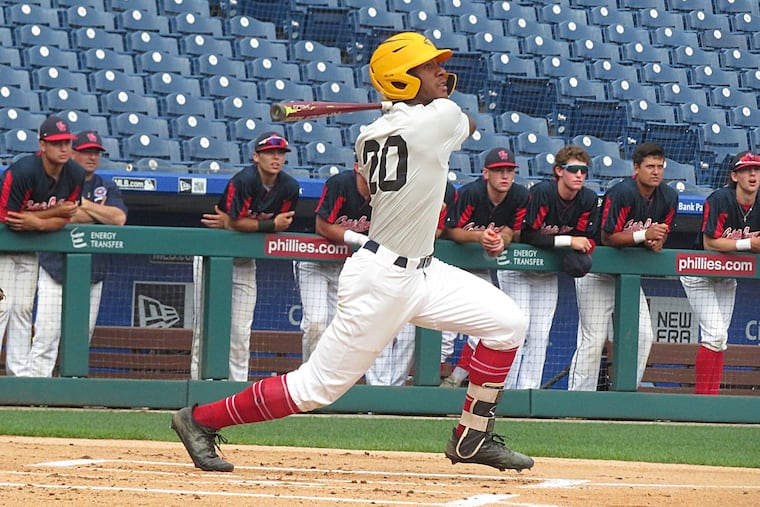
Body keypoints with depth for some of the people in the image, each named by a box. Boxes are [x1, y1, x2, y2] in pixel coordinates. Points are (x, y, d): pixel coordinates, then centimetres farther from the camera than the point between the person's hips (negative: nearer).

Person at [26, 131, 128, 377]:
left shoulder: (108, 188, 13)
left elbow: (119, 218, -4)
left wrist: (83, 204, -6)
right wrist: (99, 212, -4)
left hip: (92, 277, 4)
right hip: (55, 273, -4)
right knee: (46, 336, -10)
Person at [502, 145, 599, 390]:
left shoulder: (589, 200, -9)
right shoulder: (542, 192, -25)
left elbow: (585, 239, -7)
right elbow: (527, 235, -30)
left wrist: (580, 251, -30)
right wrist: (568, 241, -31)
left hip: (548, 274, 5)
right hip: (518, 270, -5)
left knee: (540, 335, 2)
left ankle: (529, 389, 5)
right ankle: (505, 389, -8)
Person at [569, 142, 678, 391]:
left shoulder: (669, 197, -1)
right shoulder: (622, 193, -22)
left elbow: (661, 235, 6)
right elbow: (607, 237, -23)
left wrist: (655, 243, -18)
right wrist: (644, 235, -32)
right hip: (597, 273, -7)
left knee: (644, 335, -1)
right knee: (593, 340, -9)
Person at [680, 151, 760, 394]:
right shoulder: (720, 200, -23)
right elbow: (710, 243, -27)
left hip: (727, 277, 6)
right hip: (700, 272, -6)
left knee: (719, 340, 7)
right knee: (715, 334, -15)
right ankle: (702, 396, -9)